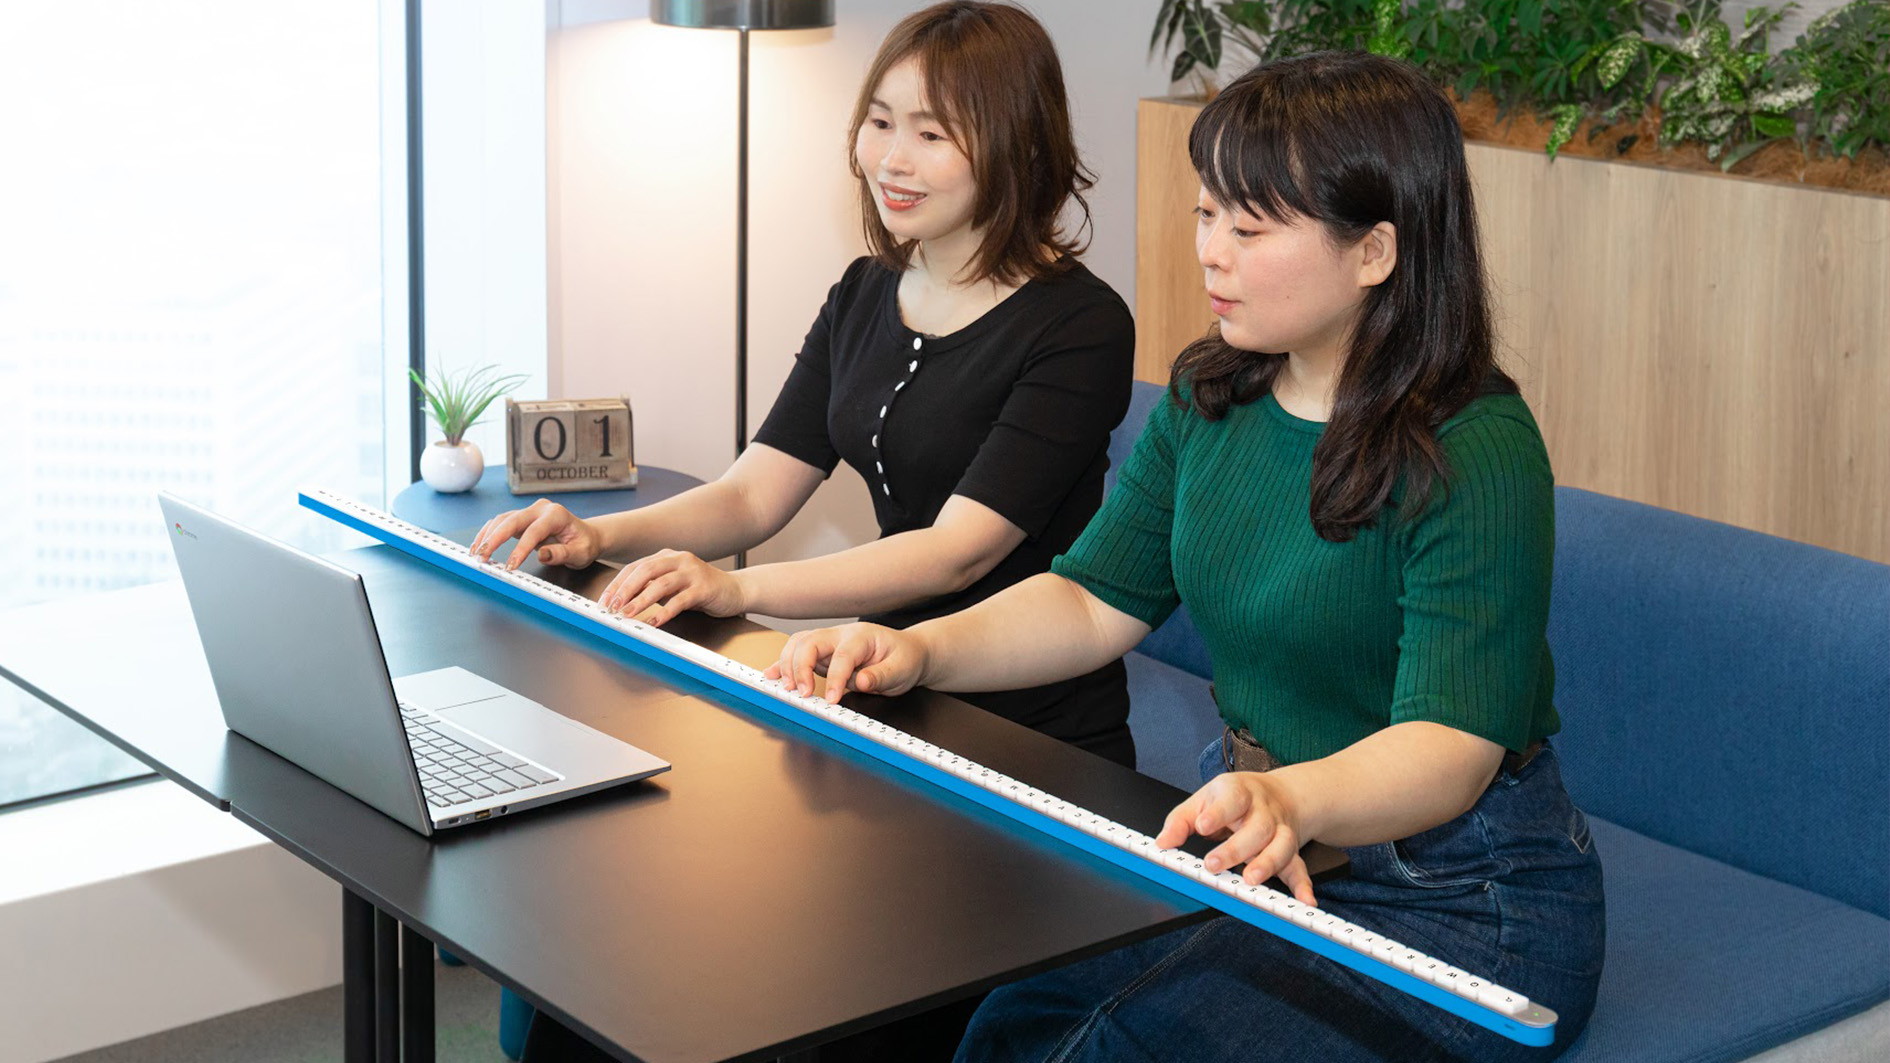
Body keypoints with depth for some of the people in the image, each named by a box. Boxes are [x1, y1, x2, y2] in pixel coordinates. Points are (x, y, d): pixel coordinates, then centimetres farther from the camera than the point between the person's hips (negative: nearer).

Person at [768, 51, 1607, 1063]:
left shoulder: (1475, 456, -20)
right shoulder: (1209, 399, 4)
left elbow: (1451, 742, -28)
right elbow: (1097, 600, 8)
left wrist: (1295, 802, -49)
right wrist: (922, 651, -10)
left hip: (1452, 901, -6)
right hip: (1254, 846, 7)